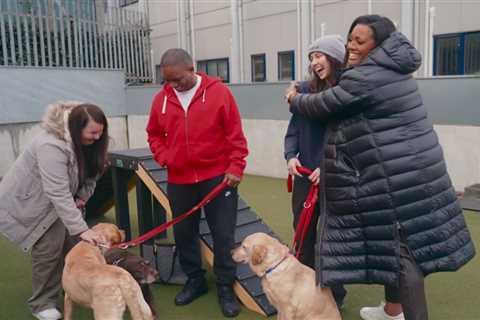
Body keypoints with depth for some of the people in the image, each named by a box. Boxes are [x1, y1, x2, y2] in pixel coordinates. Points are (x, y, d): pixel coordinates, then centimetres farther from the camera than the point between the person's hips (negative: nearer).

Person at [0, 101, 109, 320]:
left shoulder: (85, 140, -9)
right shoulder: (51, 146, -37)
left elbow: (89, 172, 4)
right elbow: (58, 194, -40)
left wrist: (81, 198, -12)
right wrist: (81, 229, -41)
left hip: (54, 200, 8)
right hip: (26, 201, -8)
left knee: (68, 242, 6)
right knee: (49, 248, -12)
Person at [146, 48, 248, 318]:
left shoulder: (218, 92, -7)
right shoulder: (161, 98, 3)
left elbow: (235, 134, -6)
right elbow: (154, 135, 14)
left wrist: (235, 167, -10)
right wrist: (164, 158, 0)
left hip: (217, 177, -3)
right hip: (179, 181, 4)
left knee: (224, 234, 4)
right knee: (184, 233, 14)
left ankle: (226, 287, 20)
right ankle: (195, 281, 33)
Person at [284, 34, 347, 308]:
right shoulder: (306, 90, 4)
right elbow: (294, 128, 10)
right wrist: (291, 155, -6)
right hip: (305, 174, 5)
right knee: (303, 231, 14)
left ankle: (334, 294, 28)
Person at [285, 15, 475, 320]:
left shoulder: (365, 77, -16)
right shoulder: (391, 71, 15)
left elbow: (321, 106, -5)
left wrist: (294, 99, 14)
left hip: (397, 176, -10)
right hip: (410, 171, 10)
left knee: (400, 247, -3)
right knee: (394, 242, 20)